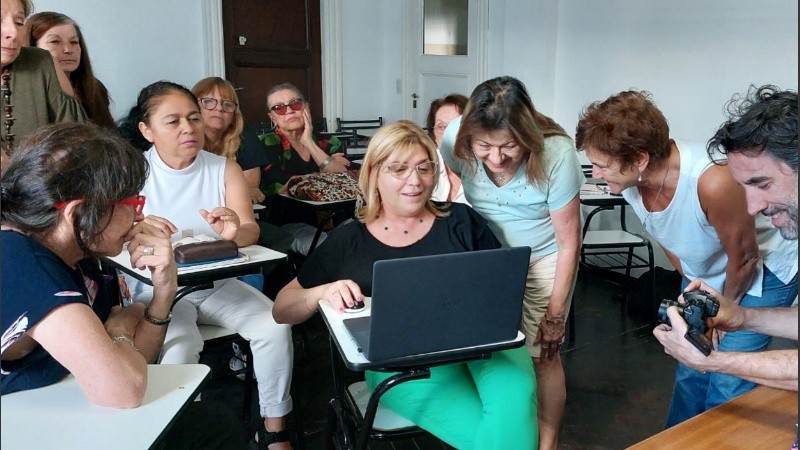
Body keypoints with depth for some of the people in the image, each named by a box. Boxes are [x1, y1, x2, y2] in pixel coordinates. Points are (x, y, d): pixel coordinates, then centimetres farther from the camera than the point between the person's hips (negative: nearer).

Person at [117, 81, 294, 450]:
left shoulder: (224, 168, 0)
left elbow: (251, 232, -10)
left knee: (275, 326, -17)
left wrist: (235, 232, -35)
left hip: (217, 283, 3)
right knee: (179, 348, -30)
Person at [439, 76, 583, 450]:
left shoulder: (556, 154, -28)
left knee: (542, 355, 0)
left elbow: (568, 241, -18)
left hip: (543, 258, -2)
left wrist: (555, 314, -13)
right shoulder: (456, 139, -24)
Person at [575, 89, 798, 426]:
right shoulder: (629, 179, -20)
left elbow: (744, 258, -22)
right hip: (702, 276, 6)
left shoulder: (712, 182, -40)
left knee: (726, 388, -7)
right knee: (690, 373, 11)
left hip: (763, 272, -5)